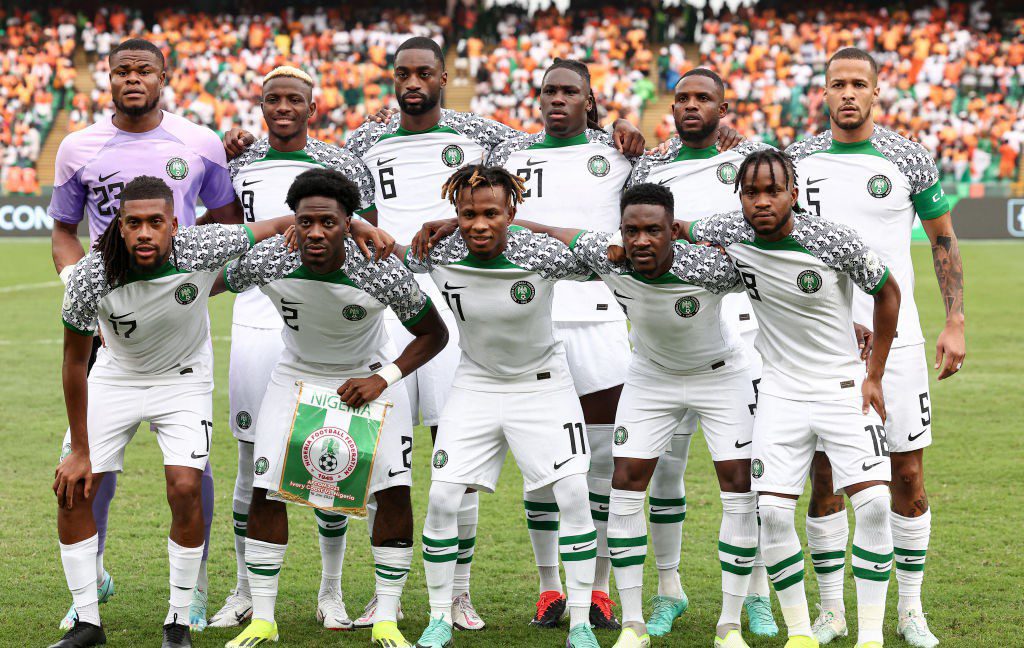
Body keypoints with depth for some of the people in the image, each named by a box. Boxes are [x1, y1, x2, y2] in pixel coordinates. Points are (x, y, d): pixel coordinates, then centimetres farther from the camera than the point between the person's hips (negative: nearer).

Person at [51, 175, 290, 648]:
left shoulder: (201, 250, -30)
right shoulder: (90, 277, -28)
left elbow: (283, 226, -16)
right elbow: (75, 364, -15)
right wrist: (80, 452, -10)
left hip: (183, 379, -1)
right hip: (115, 377, 1)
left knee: (185, 490, -16)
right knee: (72, 489, -6)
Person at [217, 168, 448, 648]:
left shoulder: (381, 270, -30)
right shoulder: (267, 261, -27)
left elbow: (434, 334, -14)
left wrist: (383, 379, -24)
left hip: (368, 378, -1)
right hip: (296, 375, 1)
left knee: (395, 492, -12)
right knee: (266, 491, -7)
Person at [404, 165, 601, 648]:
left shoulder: (540, 254, -24)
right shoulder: (439, 253, -17)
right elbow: (387, 256, 2)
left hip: (542, 384, -2)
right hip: (477, 385, 2)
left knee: (573, 497, -10)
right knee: (442, 499, -6)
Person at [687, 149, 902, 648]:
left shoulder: (833, 241, -16)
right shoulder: (730, 233, -9)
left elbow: (888, 292, 0)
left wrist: (875, 376, 0)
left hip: (844, 386, -2)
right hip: (781, 391, 2)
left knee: (873, 503, -16)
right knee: (772, 511, -11)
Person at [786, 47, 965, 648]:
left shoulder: (909, 159, 0)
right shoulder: (798, 161, 5)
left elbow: (944, 241, 8)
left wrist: (955, 323, 1)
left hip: (895, 339, -1)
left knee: (908, 476, 1)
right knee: (825, 478, 3)